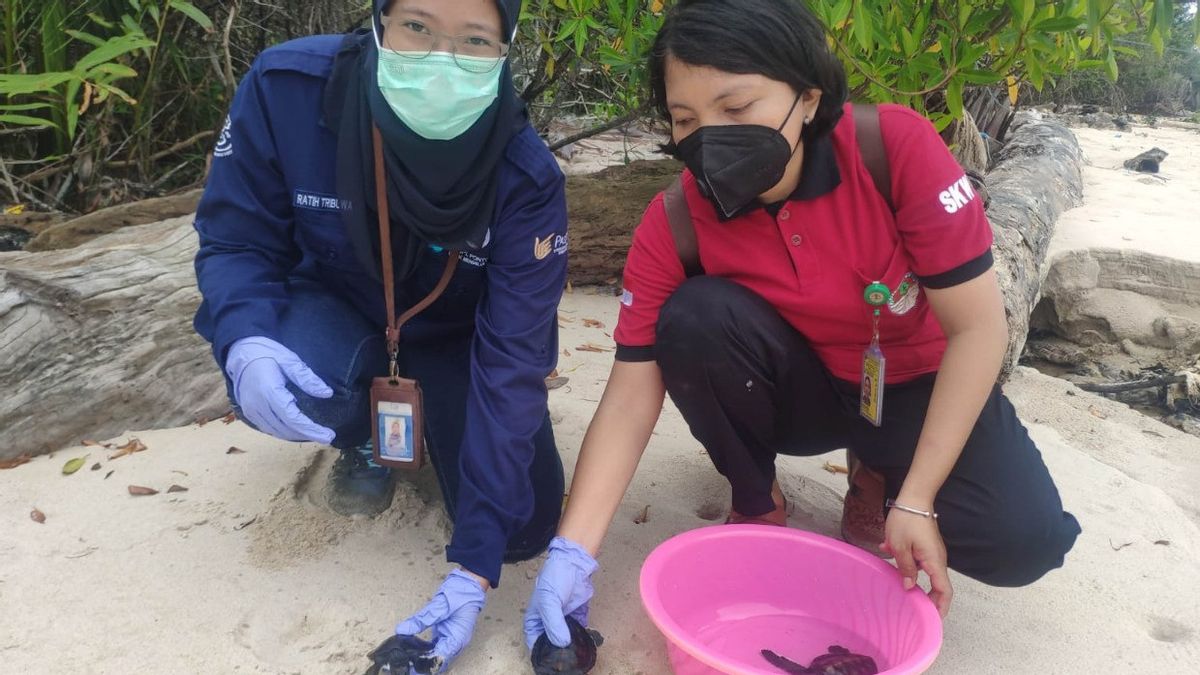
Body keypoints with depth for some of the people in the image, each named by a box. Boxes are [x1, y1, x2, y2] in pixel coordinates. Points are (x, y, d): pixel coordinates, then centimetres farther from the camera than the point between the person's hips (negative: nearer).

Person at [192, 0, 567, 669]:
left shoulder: (528, 177, -31)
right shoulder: (286, 86, -28)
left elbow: (510, 359, -30)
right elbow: (236, 241, -16)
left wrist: (475, 567, -32)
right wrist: (247, 342, -41)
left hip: (458, 335, 0)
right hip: (339, 311, 1)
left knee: (521, 527, -10)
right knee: (286, 385, -35)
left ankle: (427, 408, 22)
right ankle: (365, 437, 5)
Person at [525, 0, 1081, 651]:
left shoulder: (898, 147, -27)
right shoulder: (673, 225, -21)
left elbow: (978, 326, -22)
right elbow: (631, 395, -19)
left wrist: (915, 502, -23)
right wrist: (572, 551, -28)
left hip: (916, 385, 0)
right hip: (796, 389, 1)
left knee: (1022, 540, -24)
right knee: (697, 313, -30)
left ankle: (879, 474, 10)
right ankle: (756, 502, -2)